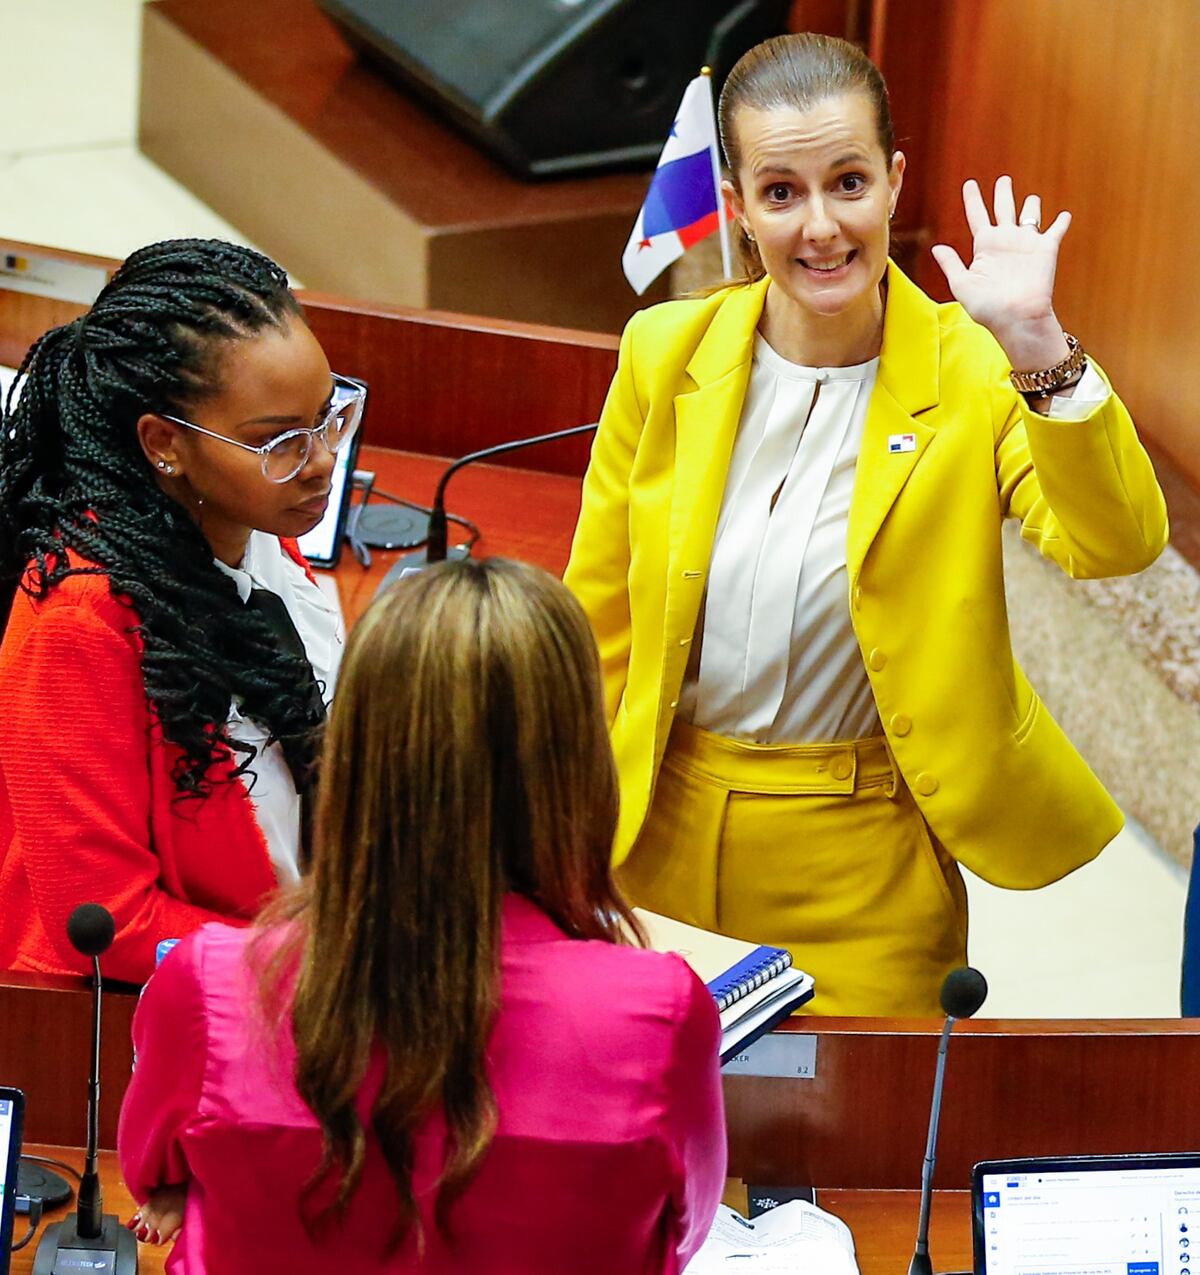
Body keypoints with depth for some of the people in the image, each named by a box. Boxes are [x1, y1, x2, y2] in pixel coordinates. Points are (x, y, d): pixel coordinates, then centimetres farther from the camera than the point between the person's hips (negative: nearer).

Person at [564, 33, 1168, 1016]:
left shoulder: (973, 373, -10)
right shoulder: (666, 354, -3)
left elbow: (1117, 544, -26)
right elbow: (599, 617, 6)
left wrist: (1037, 346, -36)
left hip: (865, 868, -2)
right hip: (663, 842, 3)